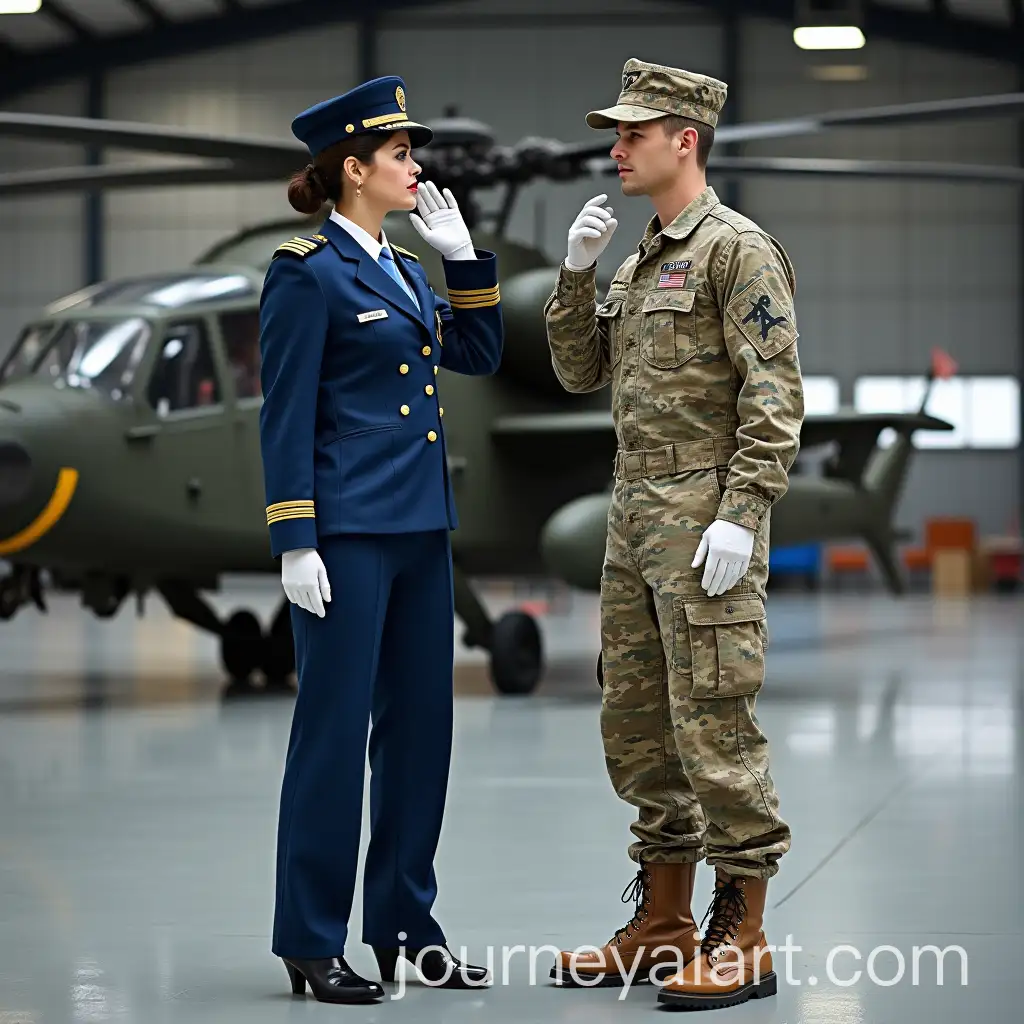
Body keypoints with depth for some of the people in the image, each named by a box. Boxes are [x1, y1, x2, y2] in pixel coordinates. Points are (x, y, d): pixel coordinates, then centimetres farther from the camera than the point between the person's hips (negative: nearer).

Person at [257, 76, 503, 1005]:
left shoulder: (405, 268, 15)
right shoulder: (307, 271, -9)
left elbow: (479, 354, 18)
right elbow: (286, 415, -12)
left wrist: (464, 254, 9)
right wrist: (294, 543, -16)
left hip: (421, 527, 8)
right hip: (348, 529, -8)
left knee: (421, 724, 10)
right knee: (335, 728, -3)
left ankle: (405, 925, 19)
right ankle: (311, 943, 5)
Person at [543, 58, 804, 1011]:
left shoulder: (739, 249, -9)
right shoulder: (640, 261, 18)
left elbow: (775, 397, -15)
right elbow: (579, 371, 18)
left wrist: (740, 515, -22)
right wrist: (576, 273, 4)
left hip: (706, 516, -9)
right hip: (634, 518, 9)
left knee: (713, 724, -7)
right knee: (636, 724, 11)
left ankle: (741, 941, -1)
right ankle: (662, 925, 20)